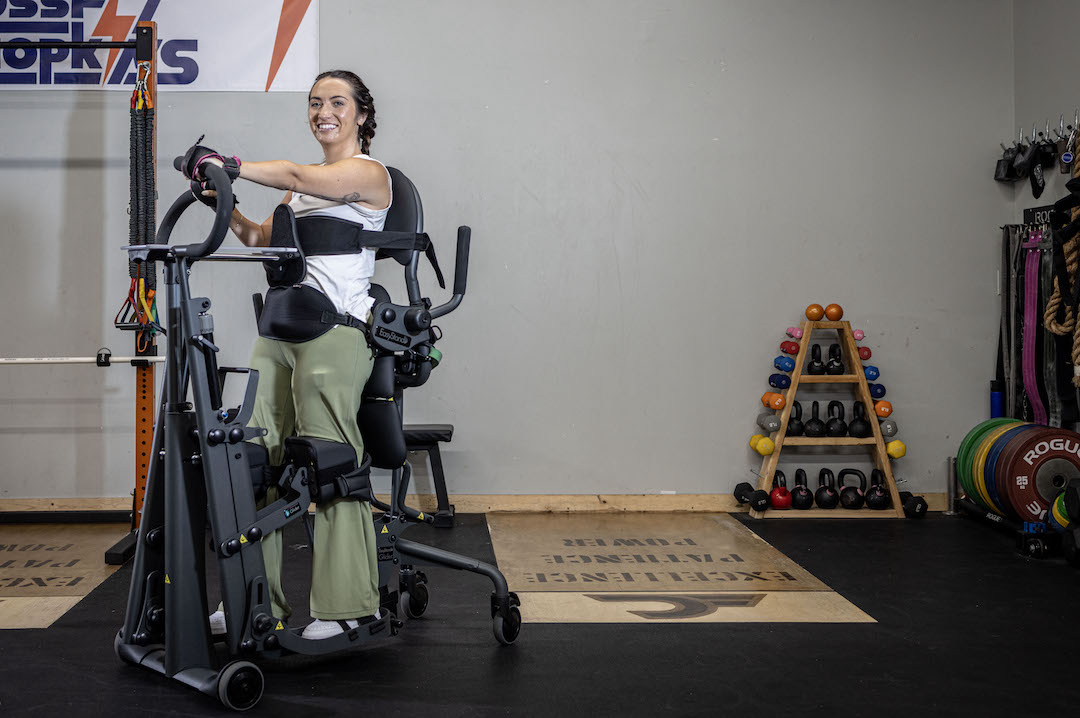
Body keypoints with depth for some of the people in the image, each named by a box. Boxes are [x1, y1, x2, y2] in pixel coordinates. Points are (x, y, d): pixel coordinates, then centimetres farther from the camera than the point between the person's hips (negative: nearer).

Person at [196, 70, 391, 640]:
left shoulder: (367, 174, -1)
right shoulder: (306, 182, 24)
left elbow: (298, 177, -19)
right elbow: (263, 240, 22)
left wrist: (232, 166, -23)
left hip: (335, 326, -8)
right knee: (258, 459, 3)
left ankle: (349, 604, 1)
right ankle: (260, 598, 10)